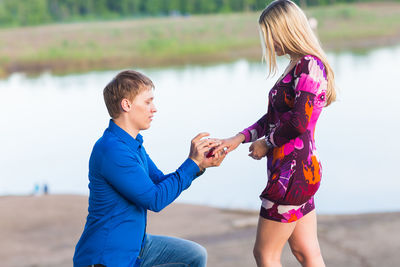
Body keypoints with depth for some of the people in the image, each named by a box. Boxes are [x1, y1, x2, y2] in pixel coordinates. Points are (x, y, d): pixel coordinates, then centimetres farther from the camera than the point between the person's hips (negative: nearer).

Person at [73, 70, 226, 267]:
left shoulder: (133, 143, 8)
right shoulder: (112, 150, -24)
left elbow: (160, 183, 14)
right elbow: (156, 200, -23)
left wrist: (201, 165, 0)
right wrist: (192, 162, -18)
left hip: (135, 246, 10)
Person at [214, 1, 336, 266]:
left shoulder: (310, 66, -15)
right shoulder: (296, 67, 15)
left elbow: (299, 122, -24)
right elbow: (273, 118, 18)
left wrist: (267, 143, -8)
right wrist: (238, 139, 7)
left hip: (293, 171, -10)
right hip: (301, 170, 10)